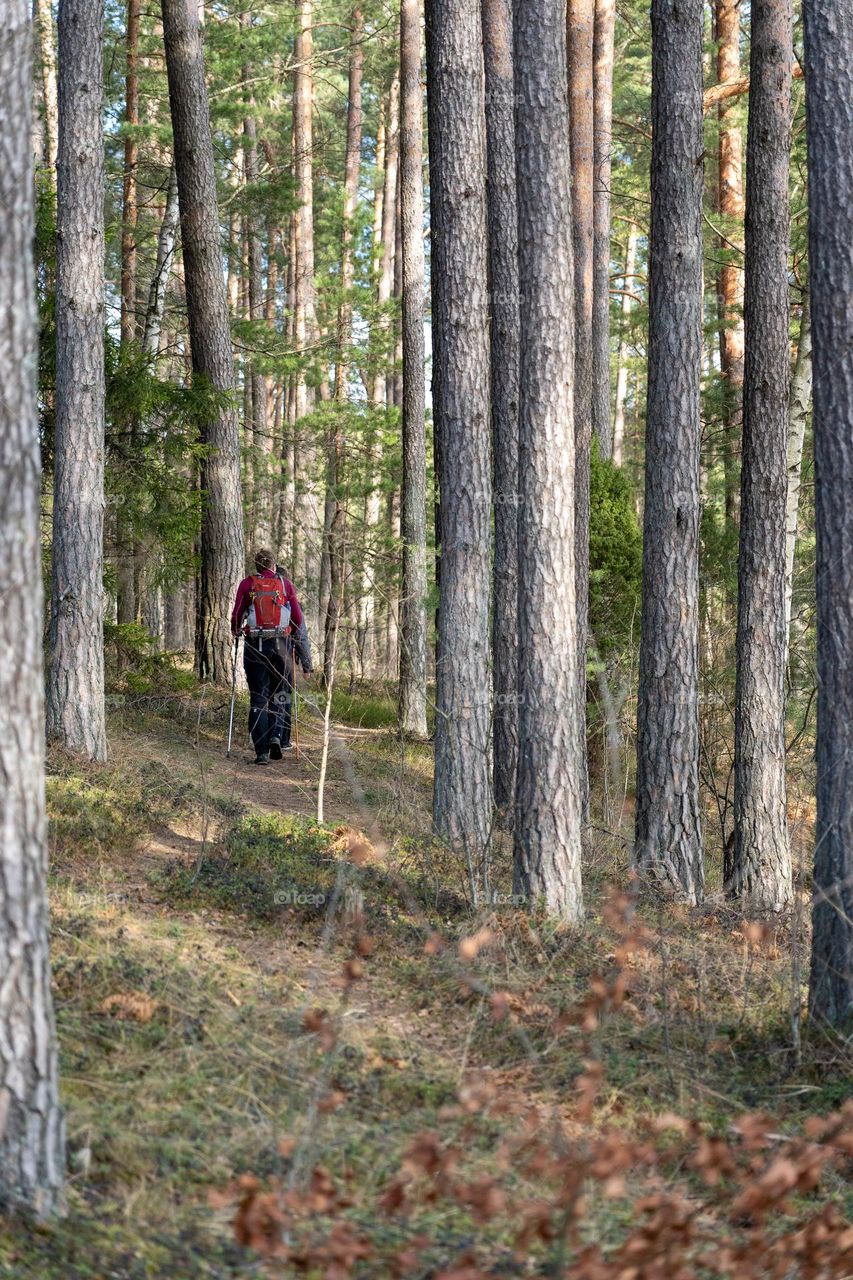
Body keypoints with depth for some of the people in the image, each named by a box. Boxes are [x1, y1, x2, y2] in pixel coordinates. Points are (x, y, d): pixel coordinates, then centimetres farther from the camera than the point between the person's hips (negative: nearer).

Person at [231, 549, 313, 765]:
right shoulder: (285, 584, 6)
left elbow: (237, 616, 2)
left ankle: (262, 751, -3)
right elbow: (298, 619, 5)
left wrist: (236, 632, 25)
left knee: (258, 698, 3)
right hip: (281, 645, 0)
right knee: (281, 694, 14)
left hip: (255, 646, 0)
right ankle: (278, 737, -5)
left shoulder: (247, 585, 4)